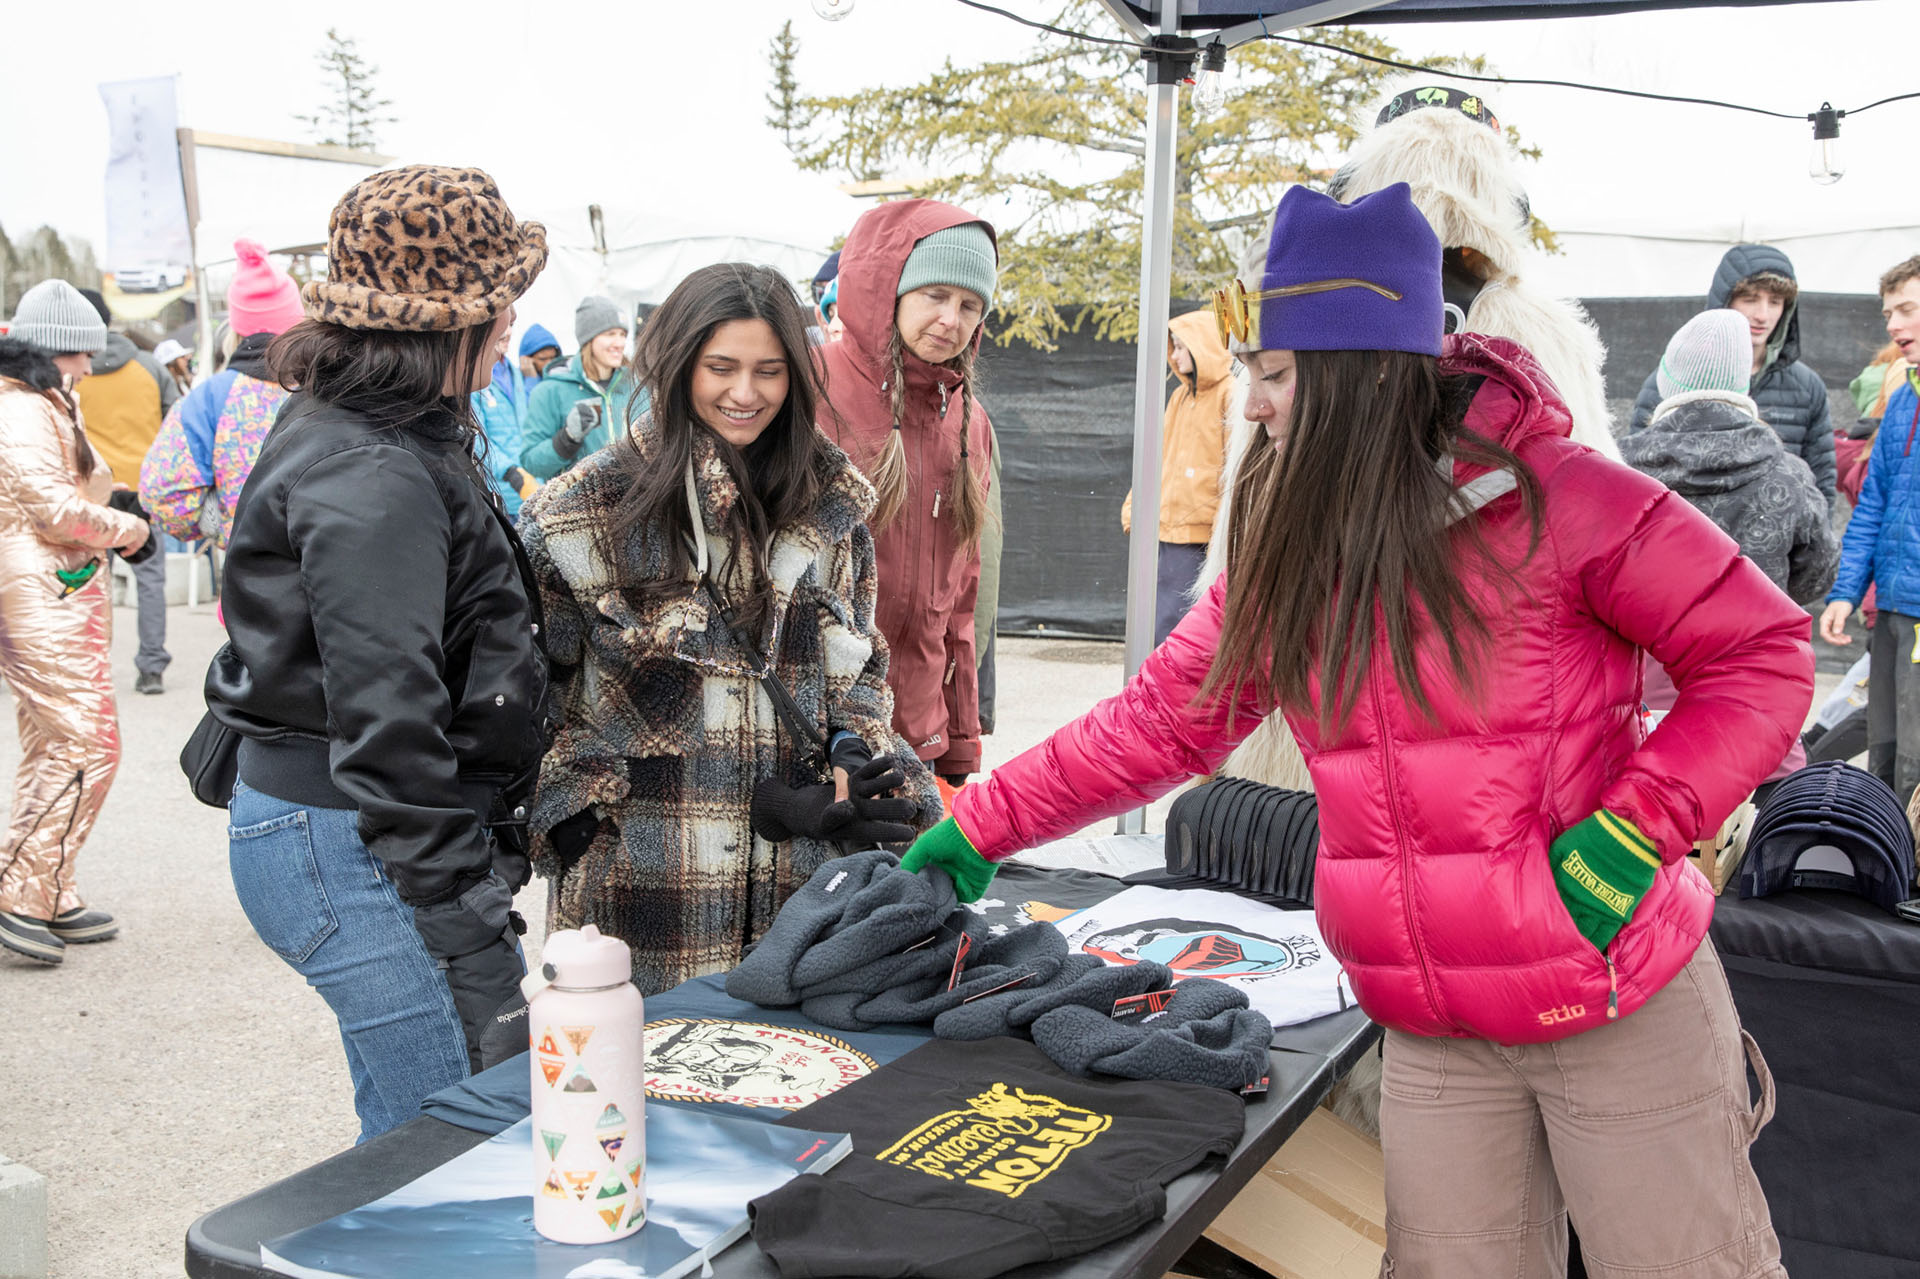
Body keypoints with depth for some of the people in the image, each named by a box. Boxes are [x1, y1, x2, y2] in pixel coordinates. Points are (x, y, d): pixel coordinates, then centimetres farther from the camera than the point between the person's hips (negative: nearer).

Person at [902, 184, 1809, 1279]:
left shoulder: (1555, 500, -13)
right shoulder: (1283, 552, 4)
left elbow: (1764, 652, -7)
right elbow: (1162, 721, 8)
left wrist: (1636, 826, -18)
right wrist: (984, 823, 5)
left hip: (1618, 1002, -4)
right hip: (1433, 1034, 5)